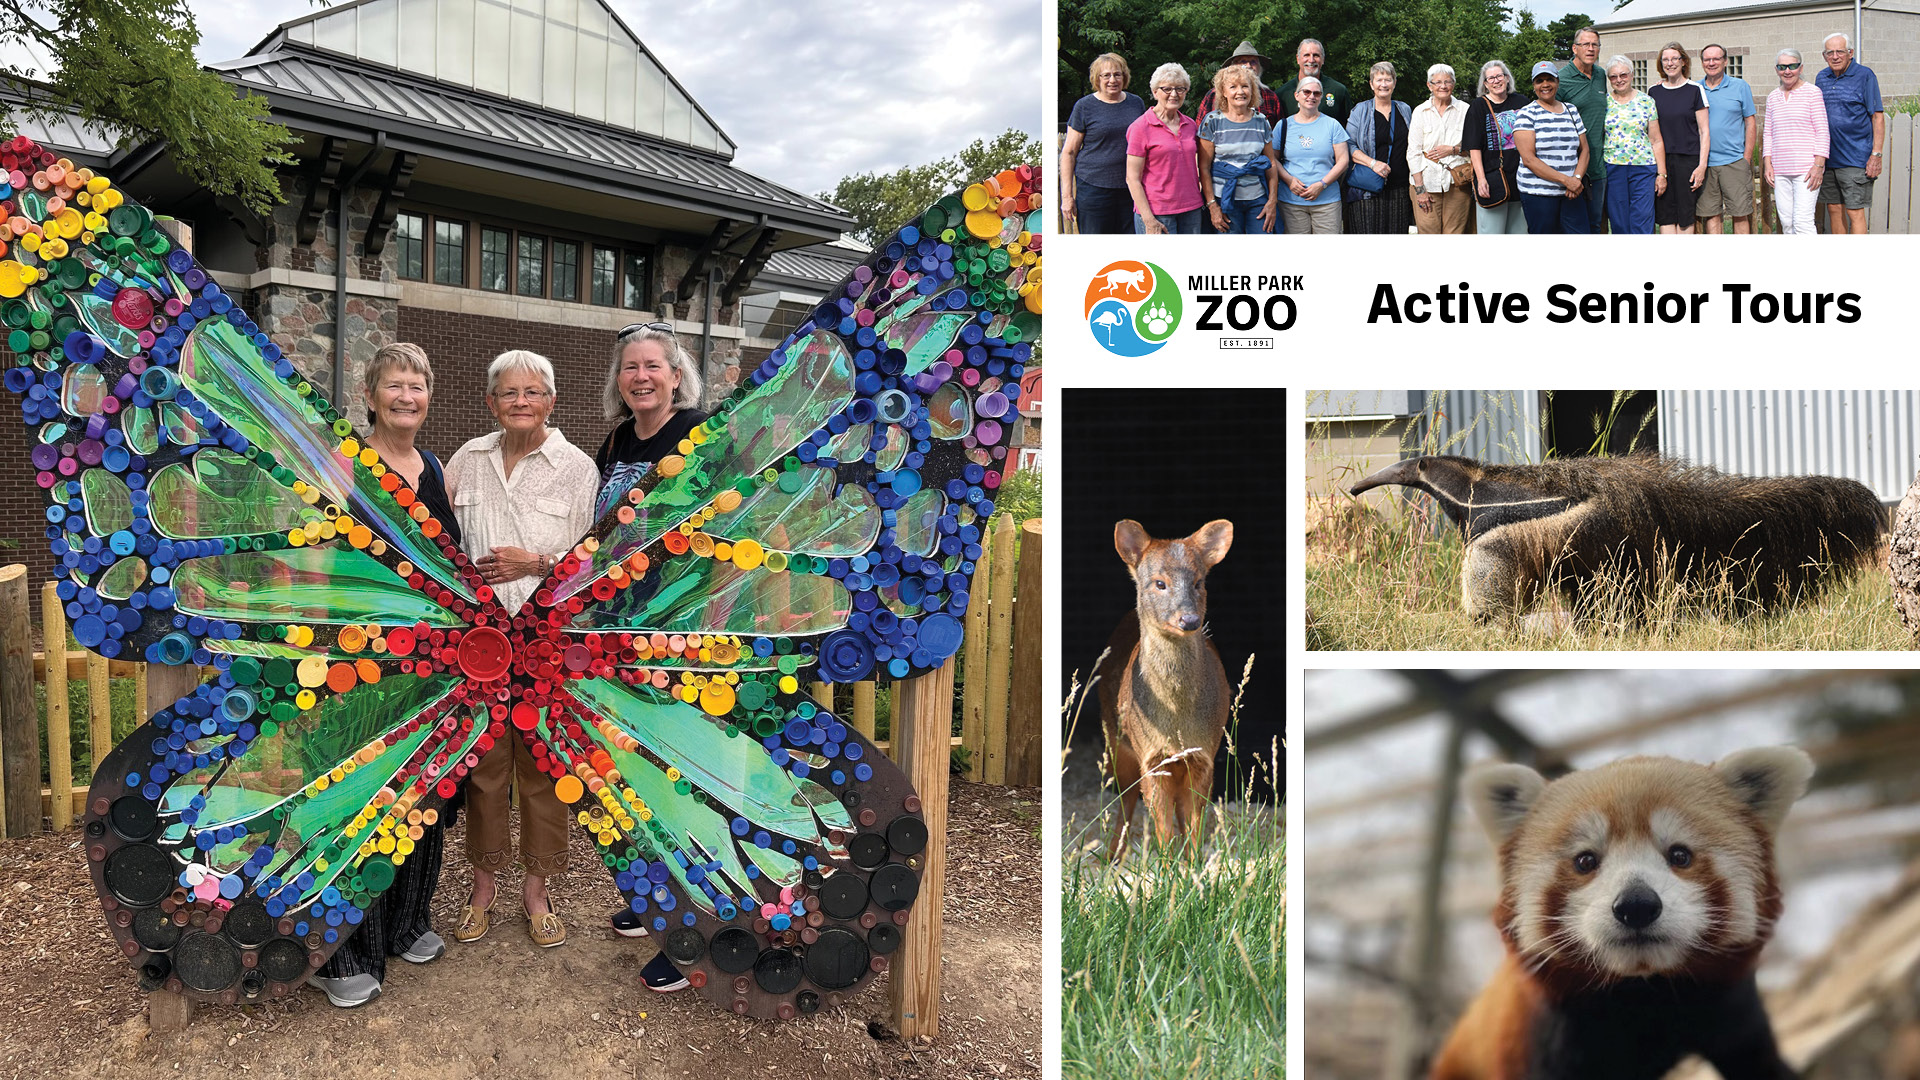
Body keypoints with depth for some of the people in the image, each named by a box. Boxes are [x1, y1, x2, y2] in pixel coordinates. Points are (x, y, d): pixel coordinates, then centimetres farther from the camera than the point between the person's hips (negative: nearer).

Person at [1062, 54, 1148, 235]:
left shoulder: (1137, 104, 11)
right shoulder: (1084, 106, 0)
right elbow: (1069, 152, 0)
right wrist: (1067, 196, -6)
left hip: (1131, 190, 3)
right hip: (1094, 190, -3)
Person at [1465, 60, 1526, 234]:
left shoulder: (1520, 103, 11)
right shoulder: (1478, 107, 1)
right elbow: (1474, 147, -5)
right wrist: (1481, 178, -15)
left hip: (1520, 178, 4)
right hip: (1492, 178, -4)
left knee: (1519, 230, 6)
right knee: (1492, 231, -6)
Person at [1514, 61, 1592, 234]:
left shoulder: (1571, 111, 15)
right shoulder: (1527, 114, -2)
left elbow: (1584, 150, 16)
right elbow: (1528, 159, -12)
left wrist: (1577, 178, -6)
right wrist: (1565, 179, -18)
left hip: (1572, 194, 5)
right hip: (1537, 194, -4)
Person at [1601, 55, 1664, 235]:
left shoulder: (1646, 102, 6)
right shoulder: (1603, 102, 7)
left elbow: (1657, 141, 7)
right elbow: (1595, 137, 9)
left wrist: (1662, 173, 2)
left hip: (1643, 168, -1)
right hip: (1612, 169, 1)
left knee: (1642, 224, -7)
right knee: (1619, 223, 2)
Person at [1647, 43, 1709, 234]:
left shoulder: (1695, 90, 2)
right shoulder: (1653, 92, 10)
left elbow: (1704, 131, 0)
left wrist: (1702, 165, -8)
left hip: (1688, 160, -2)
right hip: (1660, 160, 3)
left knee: (1685, 213, -2)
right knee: (1665, 214, -1)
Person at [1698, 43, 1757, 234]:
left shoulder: (1740, 86, 5)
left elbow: (1750, 123, 5)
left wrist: (1747, 157, -1)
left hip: (1734, 161, -1)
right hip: (1704, 163, 2)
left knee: (1740, 214, -1)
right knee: (1710, 214, 3)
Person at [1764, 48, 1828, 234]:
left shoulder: (1812, 92, -1)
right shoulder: (1773, 97, 14)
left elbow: (1822, 131, -4)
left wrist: (1819, 165, -11)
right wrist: (1767, 164, 8)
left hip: (1806, 169, -5)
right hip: (1780, 170, 5)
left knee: (1802, 221, -12)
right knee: (1786, 221, 4)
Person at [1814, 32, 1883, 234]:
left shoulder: (1864, 75, -5)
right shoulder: (1821, 78, 11)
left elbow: (1878, 117, -6)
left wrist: (1876, 154, -13)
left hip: (1855, 159, -6)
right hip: (1827, 158, 6)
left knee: (1855, 212, -8)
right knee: (1834, 209, 11)